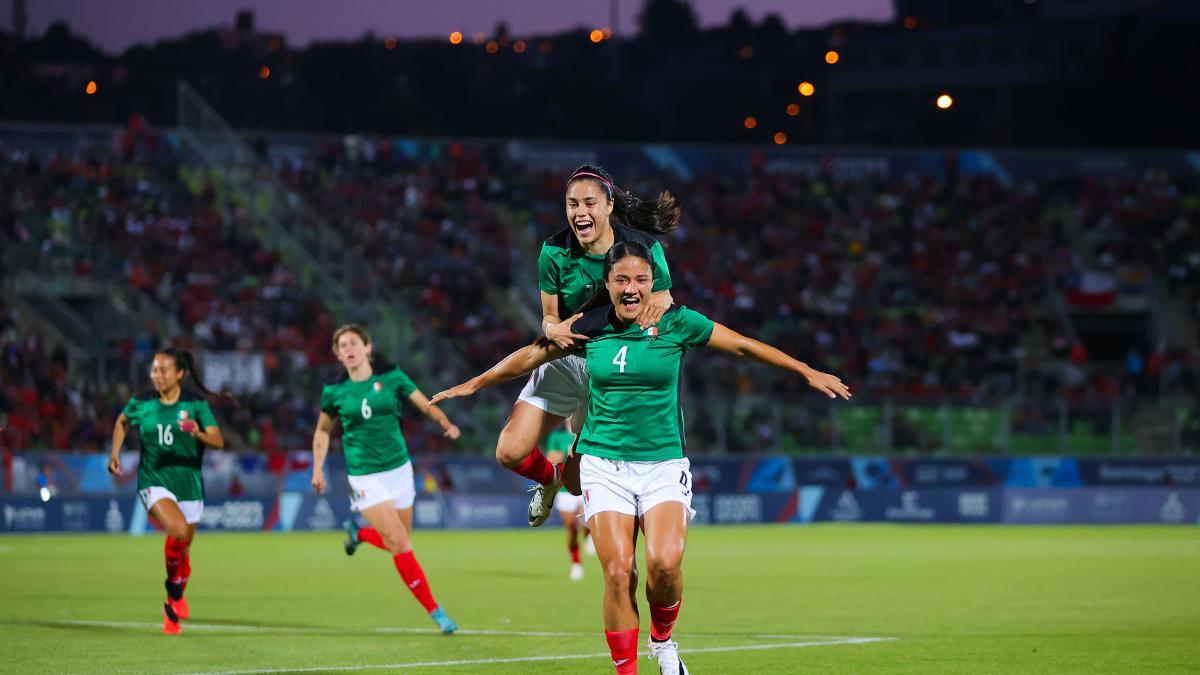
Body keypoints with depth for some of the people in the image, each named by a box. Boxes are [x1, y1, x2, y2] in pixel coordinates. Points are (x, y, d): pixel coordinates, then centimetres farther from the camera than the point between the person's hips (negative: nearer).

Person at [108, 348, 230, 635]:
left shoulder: (196, 404, -5)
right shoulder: (141, 403, -1)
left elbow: (218, 441, -12)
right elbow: (122, 422, 20)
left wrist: (198, 433, -32)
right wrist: (115, 453, 9)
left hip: (188, 481, 1)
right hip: (154, 480, -1)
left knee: (184, 548, 10)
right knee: (178, 530, -29)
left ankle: (173, 605, 31)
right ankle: (176, 575, -2)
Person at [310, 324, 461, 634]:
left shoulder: (391, 377, -3)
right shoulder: (334, 392, -3)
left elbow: (426, 405, 1)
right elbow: (322, 431, 12)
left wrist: (446, 423, -18)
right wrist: (318, 469, 4)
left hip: (399, 468, 3)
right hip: (365, 477, -3)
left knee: (398, 543, 8)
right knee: (400, 545, -12)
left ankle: (358, 534, 40)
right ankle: (434, 611, -4)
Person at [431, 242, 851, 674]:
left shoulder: (676, 323, -3)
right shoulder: (590, 327, 2)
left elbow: (743, 346, 5)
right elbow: (531, 356, 16)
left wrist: (807, 372, 6)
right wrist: (474, 384, 24)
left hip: (664, 463, -1)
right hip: (604, 463, 1)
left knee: (665, 564, -21)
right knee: (618, 572, -13)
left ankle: (662, 638, 9)